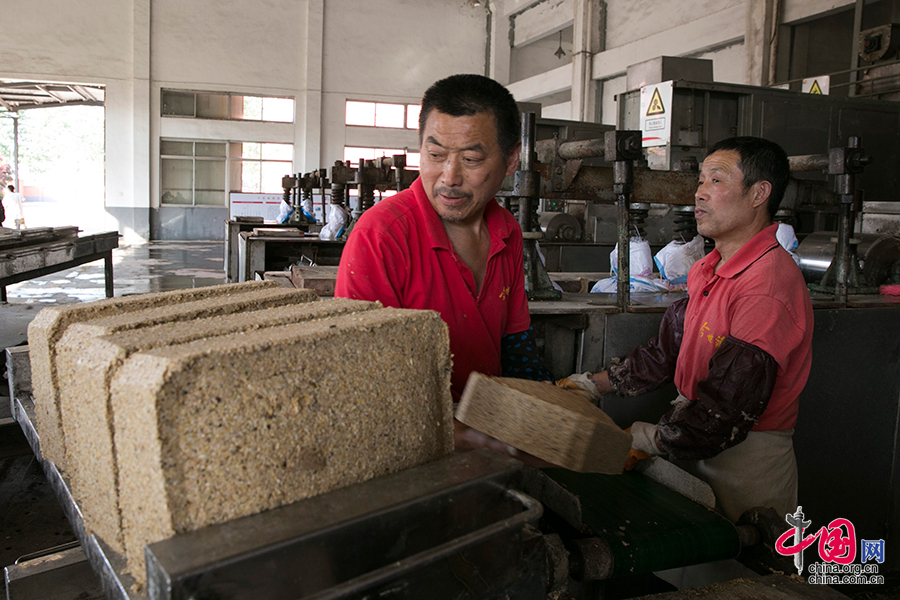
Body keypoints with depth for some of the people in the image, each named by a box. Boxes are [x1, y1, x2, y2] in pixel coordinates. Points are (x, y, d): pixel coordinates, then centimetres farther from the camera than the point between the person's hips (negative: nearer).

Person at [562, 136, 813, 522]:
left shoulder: (769, 285, -24)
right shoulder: (708, 270, 7)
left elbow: (728, 407, -26)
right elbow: (669, 348, 9)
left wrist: (649, 440, -18)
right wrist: (595, 385, 4)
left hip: (746, 461, -8)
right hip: (694, 445, 8)